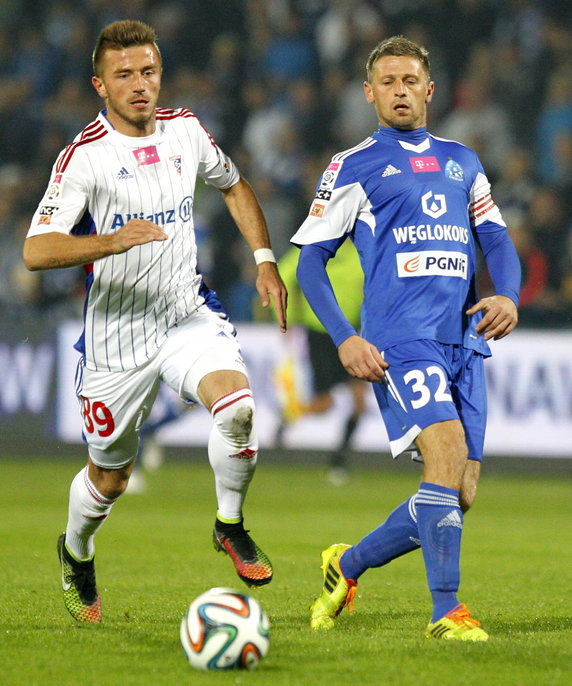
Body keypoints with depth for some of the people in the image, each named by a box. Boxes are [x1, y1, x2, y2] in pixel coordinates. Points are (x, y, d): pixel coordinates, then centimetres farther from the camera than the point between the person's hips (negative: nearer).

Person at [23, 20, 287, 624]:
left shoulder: (184, 130, 0)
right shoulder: (85, 155, -16)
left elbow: (234, 186, 21)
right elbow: (35, 251, -25)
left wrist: (264, 261, 10)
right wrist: (111, 242, -40)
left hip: (189, 317, 3)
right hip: (116, 335, -3)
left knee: (237, 406, -26)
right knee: (109, 477, 9)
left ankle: (230, 525, -1)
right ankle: (77, 553, 43)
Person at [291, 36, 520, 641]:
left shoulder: (462, 161, 21)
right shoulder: (352, 166, 7)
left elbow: (496, 240, 18)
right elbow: (310, 260, 5)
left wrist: (508, 295, -5)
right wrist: (344, 338, -8)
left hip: (465, 339, 5)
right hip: (398, 336, -5)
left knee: (460, 494, 1)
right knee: (447, 456, -24)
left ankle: (348, 565, 22)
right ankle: (447, 612, -21)